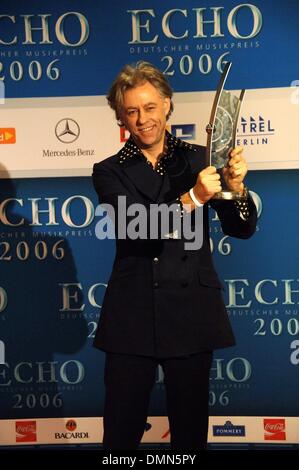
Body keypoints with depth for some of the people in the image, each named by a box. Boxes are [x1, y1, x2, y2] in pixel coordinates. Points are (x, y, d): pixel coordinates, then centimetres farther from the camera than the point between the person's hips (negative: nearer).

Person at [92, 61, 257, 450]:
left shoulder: (198, 159, 4)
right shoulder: (110, 172, 4)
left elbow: (243, 229, 0)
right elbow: (133, 225, -14)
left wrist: (236, 187, -20)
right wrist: (191, 199, -28)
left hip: (191, 312, 1)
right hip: (132, 315, 0)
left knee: (191, 430, 12)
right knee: (121, 430, 7)